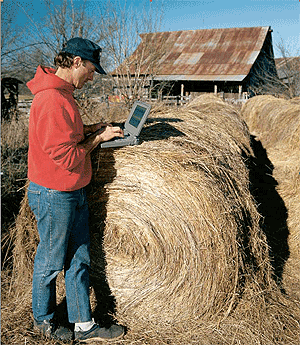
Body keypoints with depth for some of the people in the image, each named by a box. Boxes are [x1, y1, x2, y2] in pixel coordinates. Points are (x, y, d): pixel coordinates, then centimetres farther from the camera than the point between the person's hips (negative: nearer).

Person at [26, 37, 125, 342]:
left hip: (73, 194, 10)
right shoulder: (51, 101, -23)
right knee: (51, 261, 11)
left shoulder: (60, 94, 9)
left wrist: (90, 130, 8)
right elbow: (68, 157, -25)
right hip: (54, 196, -9)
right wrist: (98, 138, -12)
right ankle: (43, 320, 36)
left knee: (78, 259, 15)